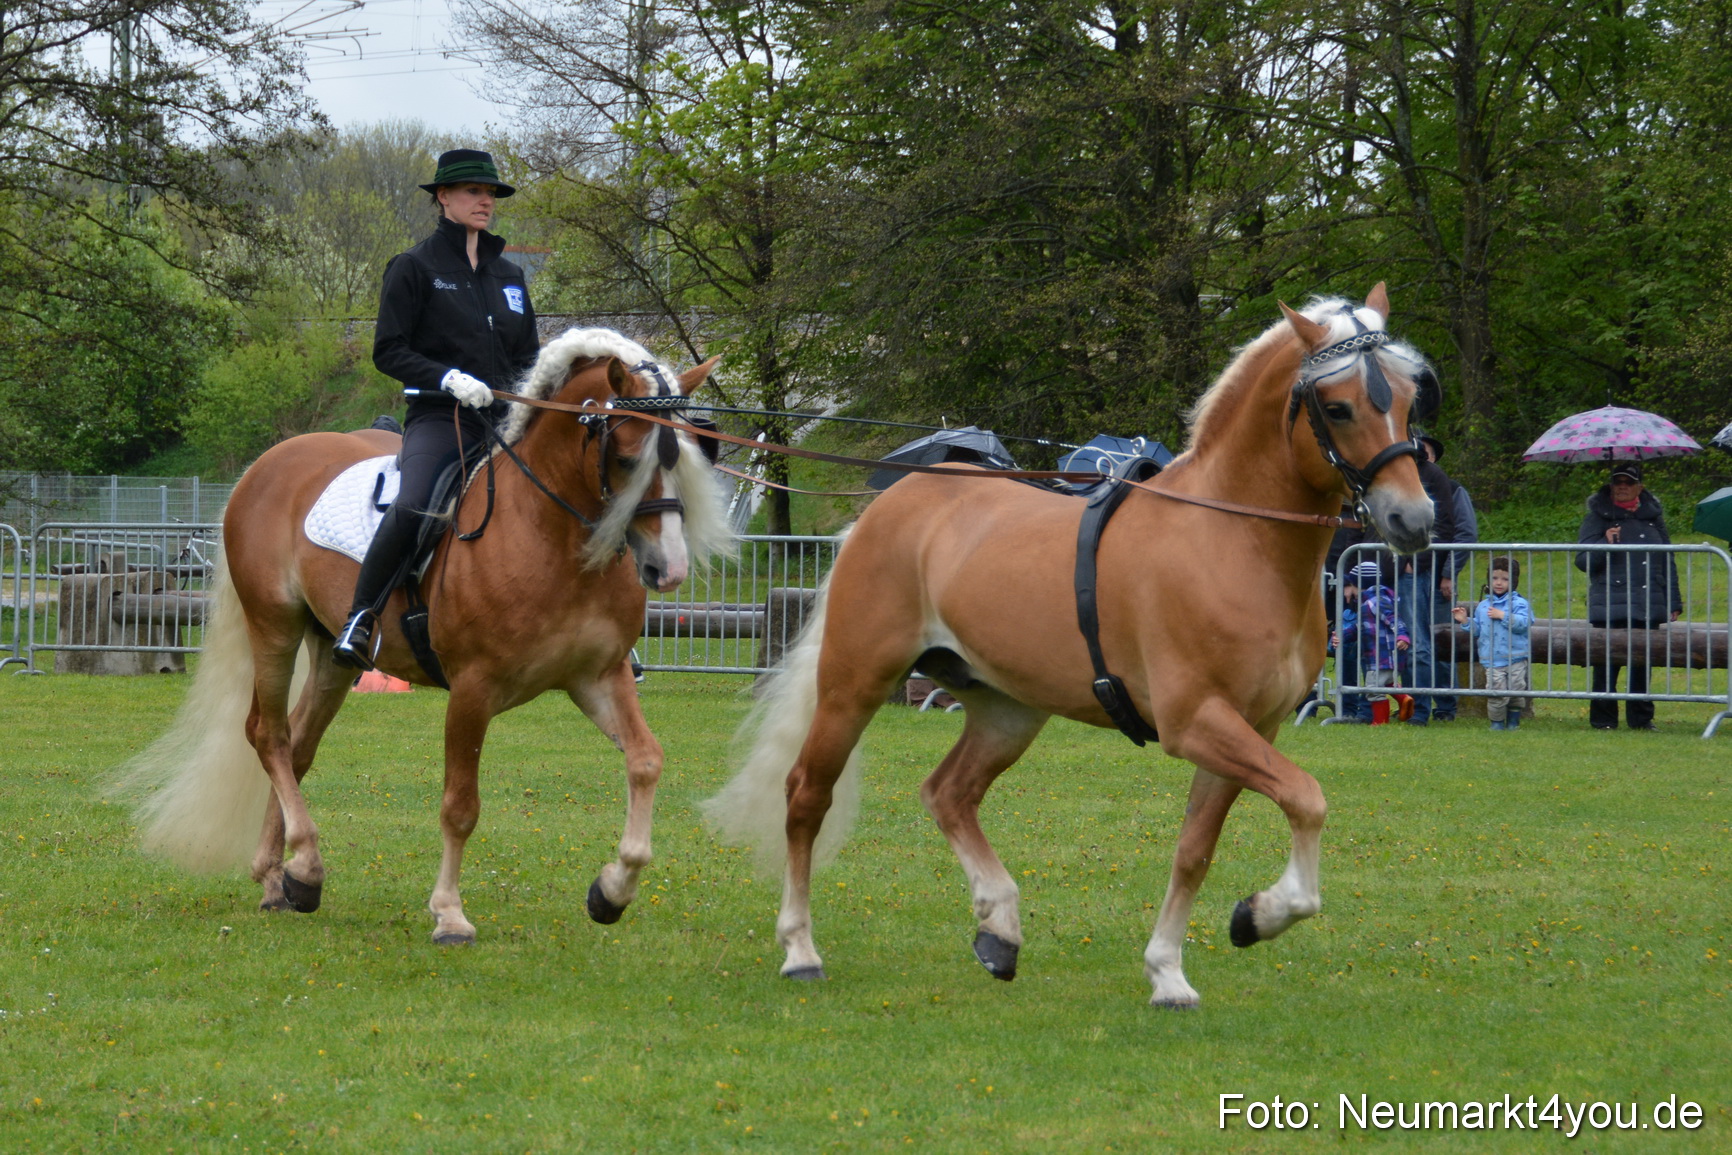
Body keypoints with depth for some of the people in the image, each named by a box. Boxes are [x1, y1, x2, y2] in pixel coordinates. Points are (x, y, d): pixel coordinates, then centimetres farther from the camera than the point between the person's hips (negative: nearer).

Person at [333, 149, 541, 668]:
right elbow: (389, 351, -3)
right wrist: (449, 379, -17)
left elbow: (527, 358, 25)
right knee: (413, 507, -33)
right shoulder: (414, 268, 3)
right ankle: (361, 615, -18)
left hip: (504, 421, 5)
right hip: (439, 418, -5)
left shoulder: (509, 275, 20)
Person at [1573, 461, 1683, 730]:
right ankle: (1603, 719, 2)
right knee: (1607, 663, -6)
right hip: (1610, 606, -3)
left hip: (1648, 606, 3)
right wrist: (1605, 544, -18)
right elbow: (1583, 561, 0)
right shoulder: (1598, 516, 5)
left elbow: (1667, 562, 19)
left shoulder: (1652, 516, 14)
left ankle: (1641, 718, 14)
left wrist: (1674, 602, 15)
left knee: (1643, 664, 5)